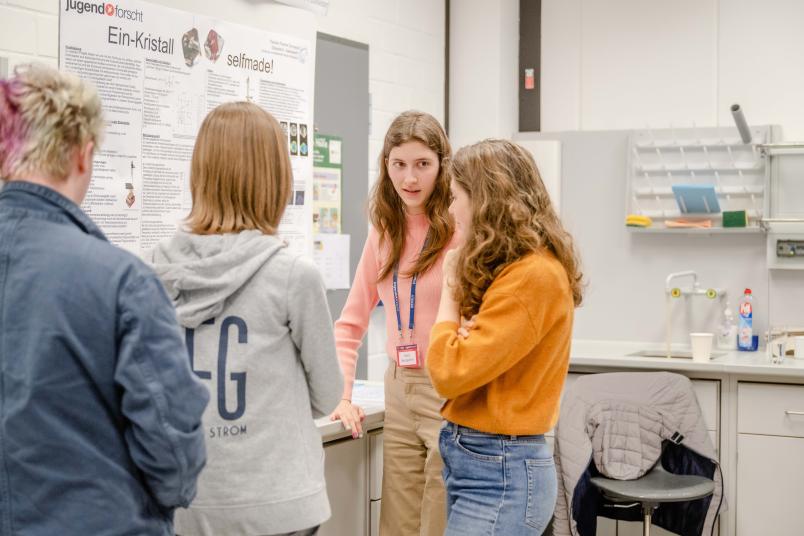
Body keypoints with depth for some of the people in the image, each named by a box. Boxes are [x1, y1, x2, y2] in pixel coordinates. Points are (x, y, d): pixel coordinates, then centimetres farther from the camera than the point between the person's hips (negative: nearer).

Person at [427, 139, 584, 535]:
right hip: (477, 460, 10)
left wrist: (450, 290, -6)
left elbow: (450, 373, -20)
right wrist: (463, 286, -5)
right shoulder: (511, 268, 11)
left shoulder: (532, 276, -19)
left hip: (499, 473, -10)